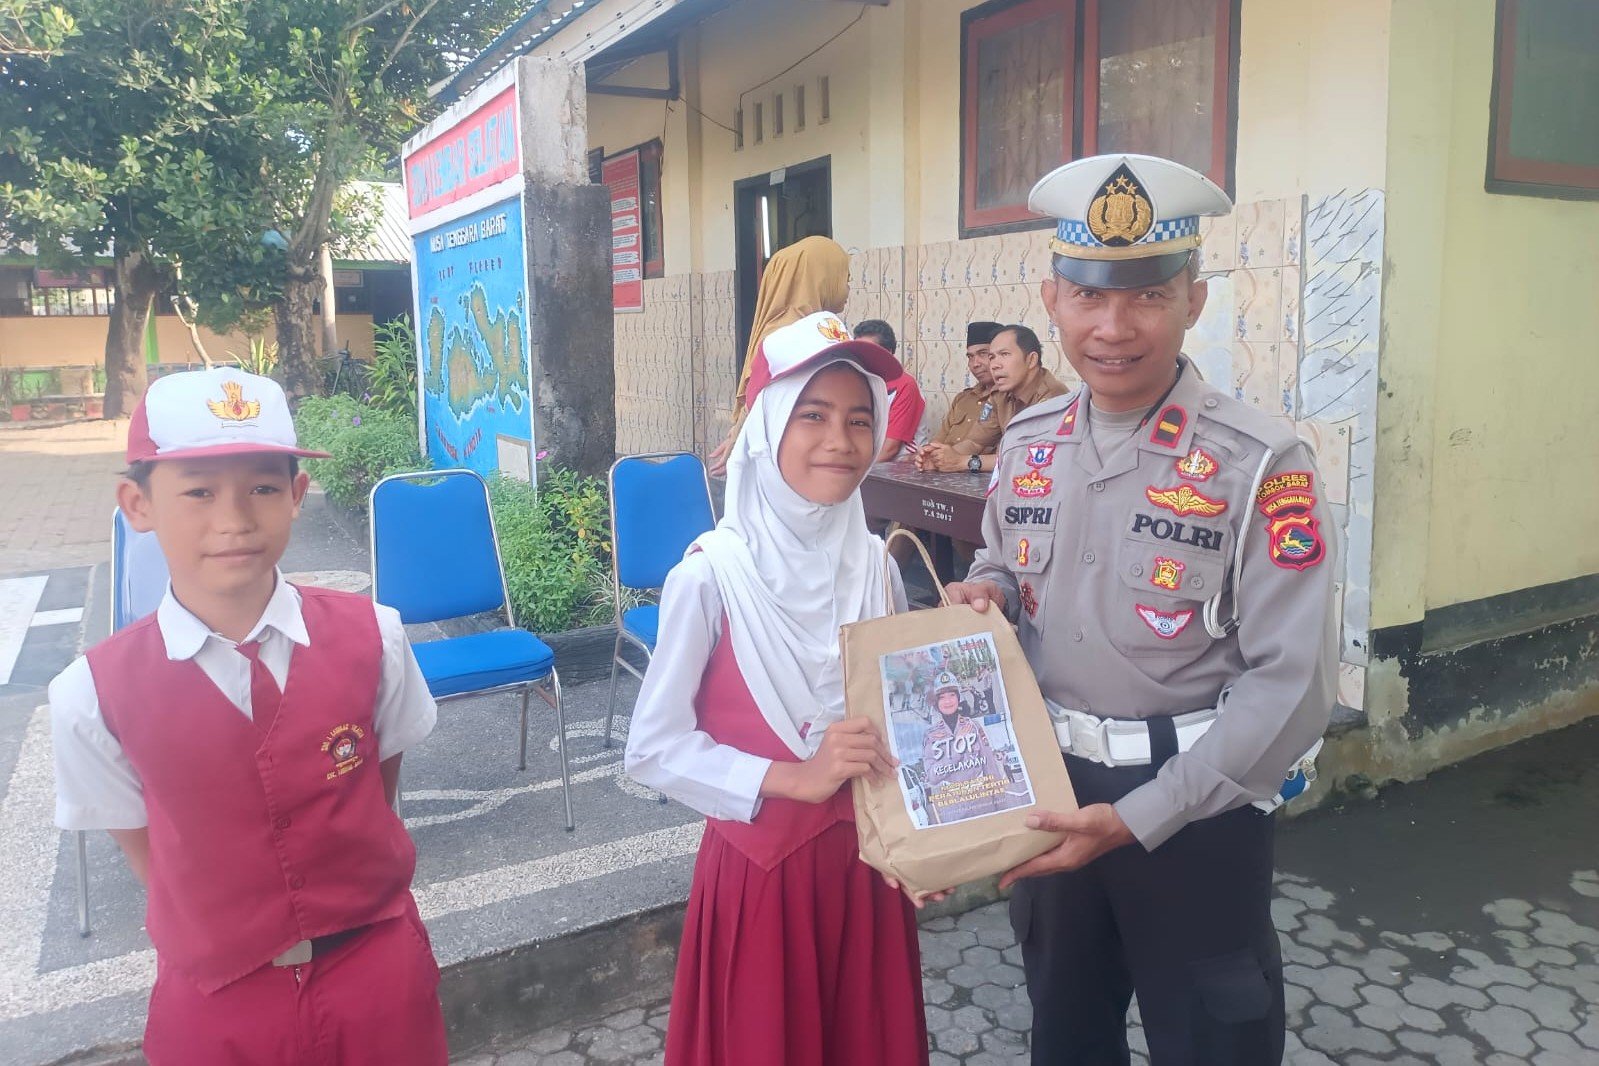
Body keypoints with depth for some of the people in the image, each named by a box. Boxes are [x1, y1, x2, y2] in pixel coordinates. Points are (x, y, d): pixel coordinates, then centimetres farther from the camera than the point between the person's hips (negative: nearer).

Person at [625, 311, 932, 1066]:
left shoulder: (875, 565, -4)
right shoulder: (712, 574, -18)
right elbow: (652, 749, -14)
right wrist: (794, 779, -22)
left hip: (866, 862, 4)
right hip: (758, 865, -4)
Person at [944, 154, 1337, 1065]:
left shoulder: (1260, 464, -18)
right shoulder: (1027, 442, -1)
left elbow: (1293, 683, -20)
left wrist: (1137, 817, -22)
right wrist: (986, 591, -9)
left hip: (1196, 810, -4)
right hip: (1049, 792, 5)